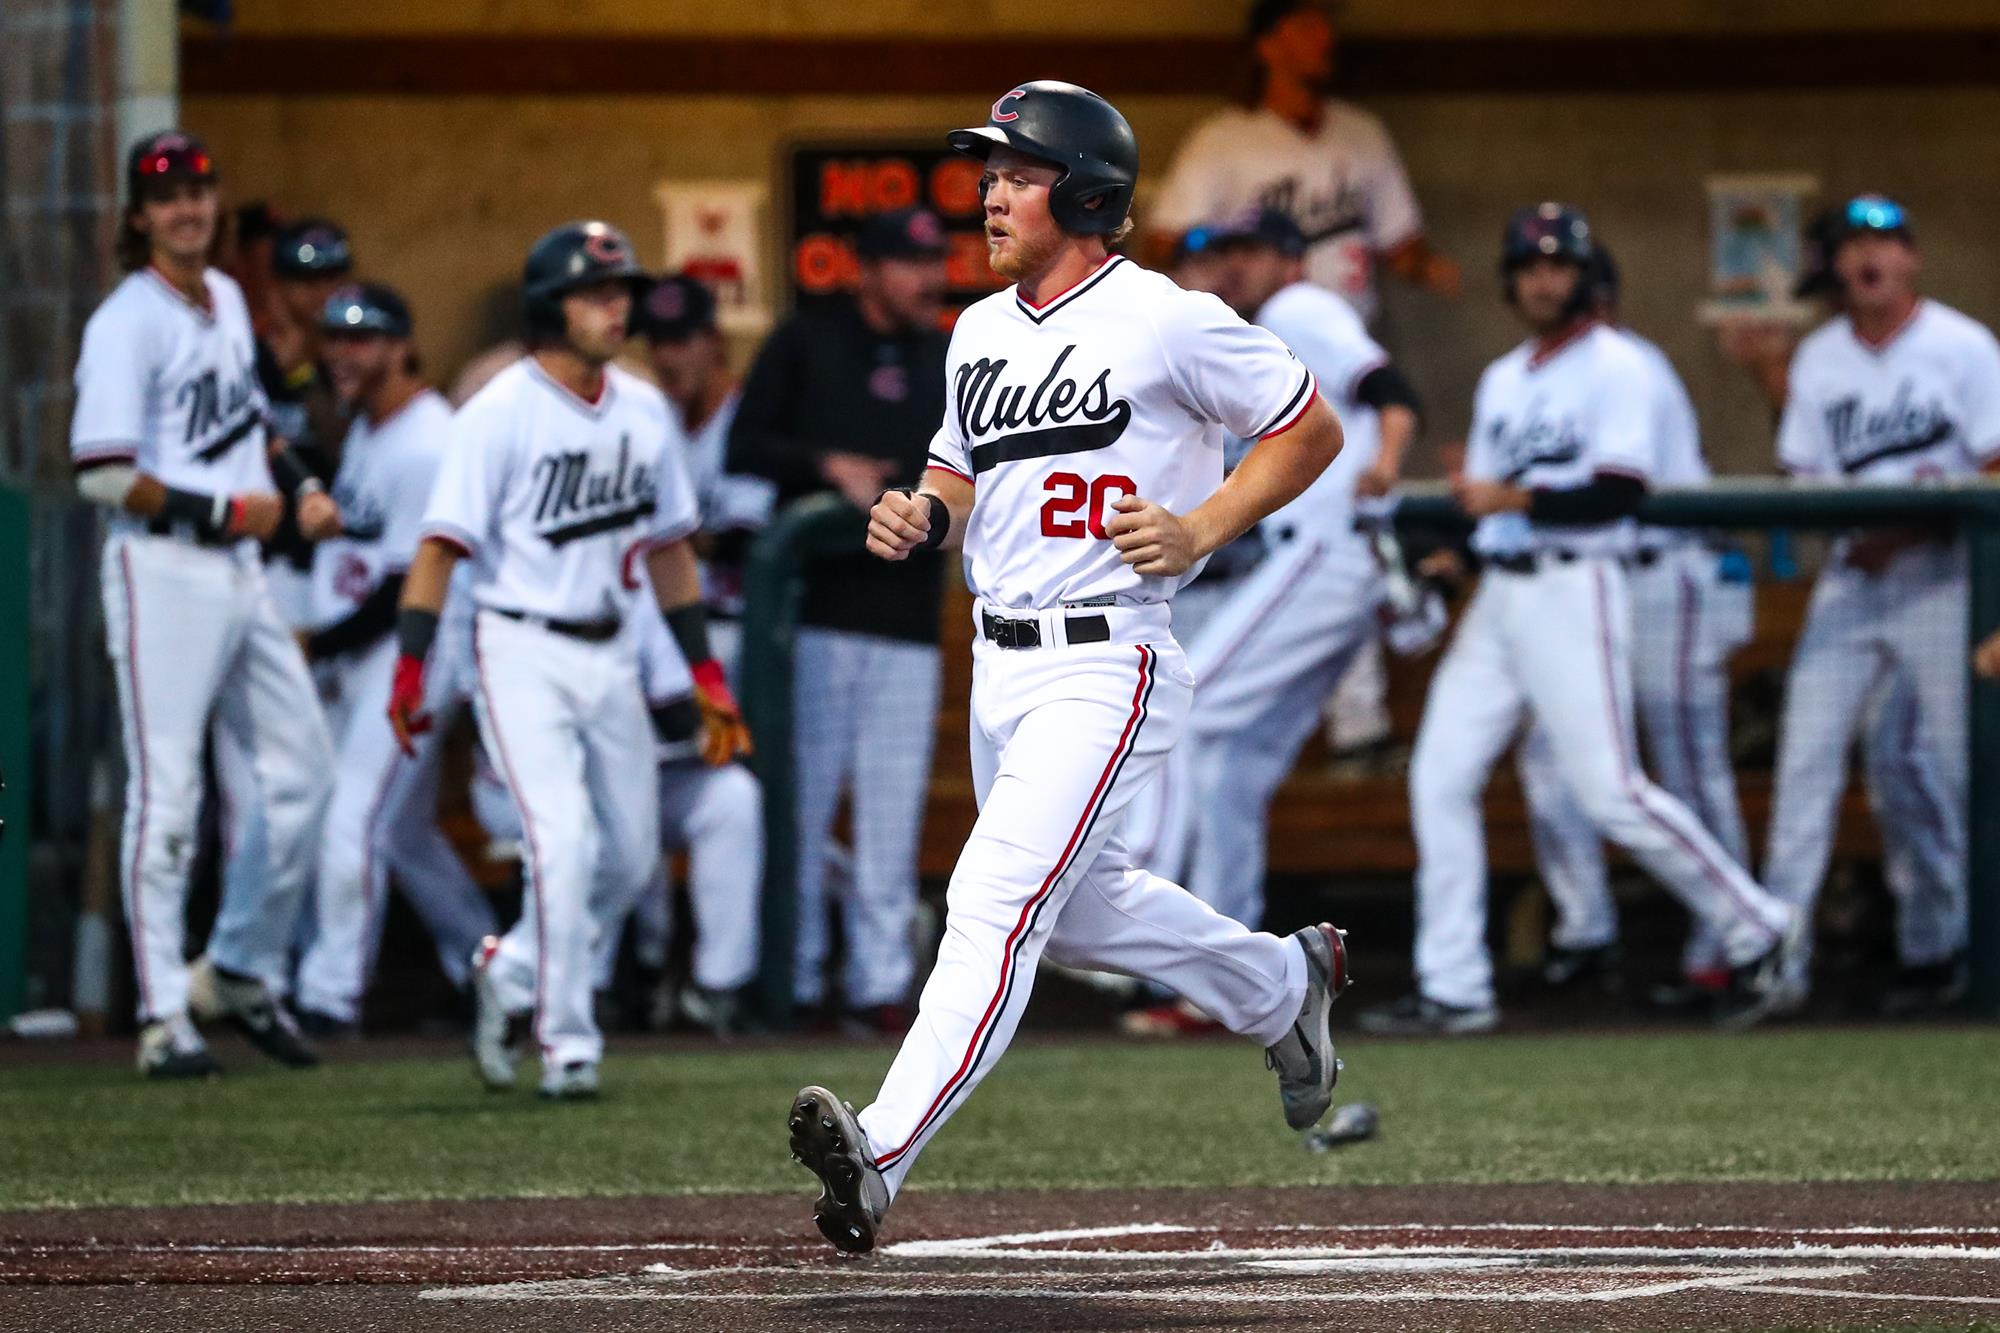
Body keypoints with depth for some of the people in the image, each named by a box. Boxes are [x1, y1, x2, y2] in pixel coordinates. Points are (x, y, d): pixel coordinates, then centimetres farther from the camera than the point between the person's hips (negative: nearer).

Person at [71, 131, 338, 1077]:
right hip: (163, 572, -8)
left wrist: (298, 485, 11)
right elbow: (104, 474, -19)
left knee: (302, 770, 10)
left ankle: (237, 974, 23)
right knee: (166, 793, -8)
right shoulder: (127, 323, -12)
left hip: (240, 572, 8)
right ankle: (164, 1017, -5)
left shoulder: (226, 300, 13)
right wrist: (225, 509, -16)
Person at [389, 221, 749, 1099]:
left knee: (630, 856, 9)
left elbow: (667, 546, 17)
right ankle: (566, 1044, -7)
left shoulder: (645, 411, 8)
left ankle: (512, 975, 31)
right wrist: (409, 664, -21)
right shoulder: (500, 413, -10)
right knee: (564, 841, -15)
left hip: (608, 655, 6)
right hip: (522, 653, -6)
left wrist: (704, 670, 16)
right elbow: (443, 543, -13)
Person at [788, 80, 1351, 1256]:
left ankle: (882, 1155, -31)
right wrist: (924, 516, 1)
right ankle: (1284, 988, 46)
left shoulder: (1167, 322, -10)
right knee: (1078, 904, 22)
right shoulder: (982, 331, 11)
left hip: (1107, 664, -9)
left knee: (997, 898, -20)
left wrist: (1203, 529, -14)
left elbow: (1313, 428, -3)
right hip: (1000, 663, 9)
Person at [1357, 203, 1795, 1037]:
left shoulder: (1614, 367, -6)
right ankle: (1452, 991, 3)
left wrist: (1513, 499, -18)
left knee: (1608, 790, -13)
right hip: (1497, 594, 8)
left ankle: (1752, 932, 1)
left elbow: (1619, 491, -16)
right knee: (1440, 779, 0)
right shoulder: (1502, 381, 19)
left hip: (1573, 589, -8)